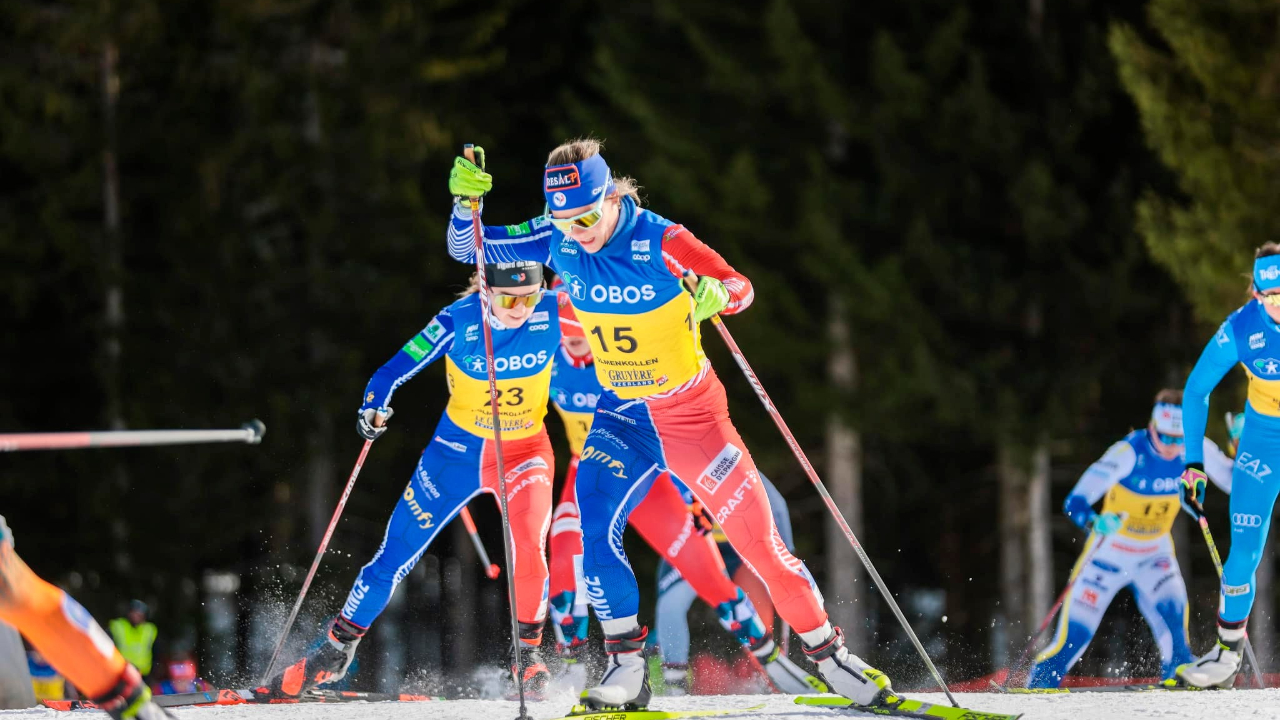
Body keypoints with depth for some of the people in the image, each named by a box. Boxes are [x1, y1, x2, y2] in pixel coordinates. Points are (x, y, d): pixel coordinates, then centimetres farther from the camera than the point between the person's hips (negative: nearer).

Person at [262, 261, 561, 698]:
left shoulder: (552, 313, -17)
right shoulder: (459, 321, -20)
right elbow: (395, 371, -18)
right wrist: (373, 409, -34)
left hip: (524, 450, 0)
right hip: (458, 449, 0)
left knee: (529, 546, -26)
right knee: (396, 553, 3)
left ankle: (528, 654, -7)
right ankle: (336, 652, 20)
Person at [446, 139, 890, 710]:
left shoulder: (659, 242, -20)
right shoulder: (557, 241, -9)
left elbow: (740, 287, -13)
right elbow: (467, 248, -3)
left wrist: (716, 296, -37)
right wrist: (466, 198, -23)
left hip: (693, 415, -3)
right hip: (621, 417, 3)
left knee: (758, 539, -1)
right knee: (595, 527, -22)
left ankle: (829, 653, 16)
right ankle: (627, 667, -12)